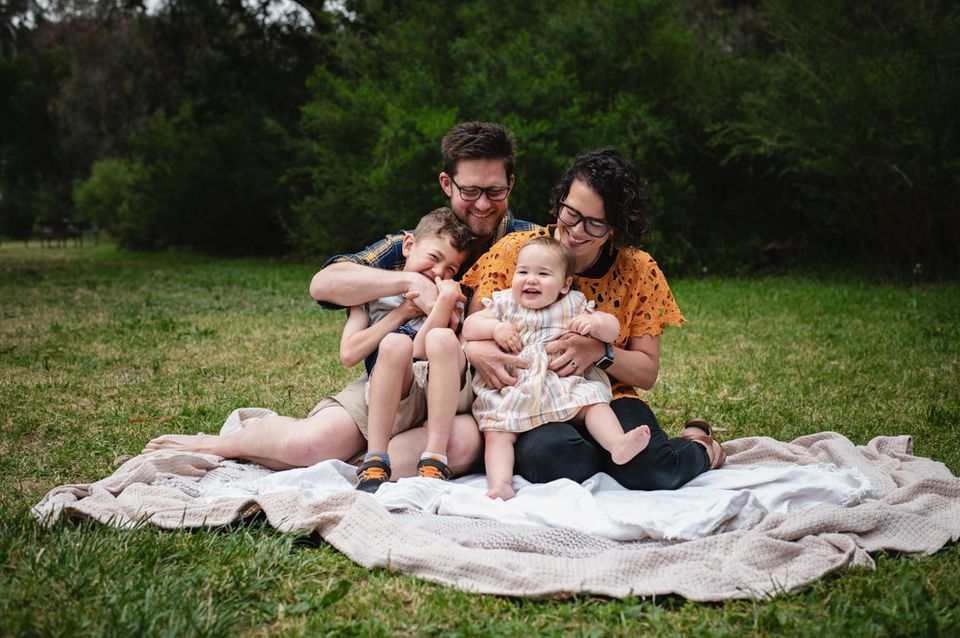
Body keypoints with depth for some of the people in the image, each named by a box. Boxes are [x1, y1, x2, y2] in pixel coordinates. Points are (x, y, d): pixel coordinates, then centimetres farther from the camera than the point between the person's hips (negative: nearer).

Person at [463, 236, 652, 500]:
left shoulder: (573, 306, 8)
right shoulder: (504, 304, 10)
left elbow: (613, 329, 8)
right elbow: (469, 327, 5)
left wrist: (595, 322, -14)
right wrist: (495, 327, -13)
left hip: (565, 386, 1)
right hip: (509, 390, -1)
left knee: (593, 400, -20)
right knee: (497, 433, -19)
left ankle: (618, 443, -30)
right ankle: (499, 484, -29)